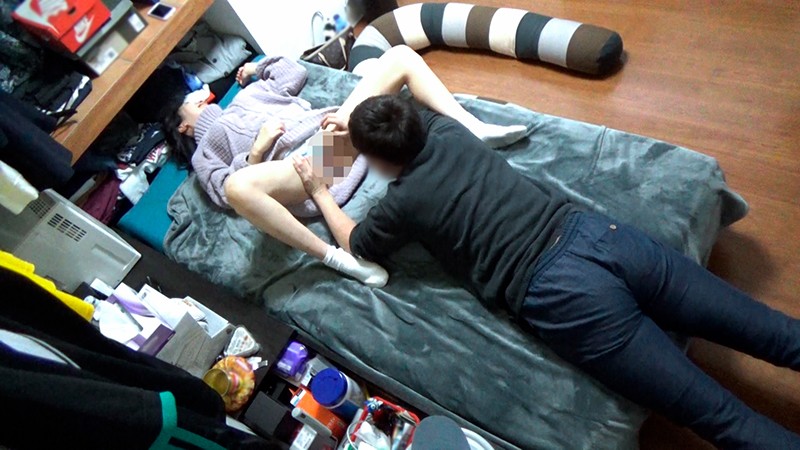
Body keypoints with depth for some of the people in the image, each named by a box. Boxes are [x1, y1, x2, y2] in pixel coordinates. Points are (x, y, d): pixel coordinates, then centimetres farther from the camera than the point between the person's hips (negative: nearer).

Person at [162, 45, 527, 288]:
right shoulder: (204, 153, 20)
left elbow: (295, 73, 39)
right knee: (239, 185, -39)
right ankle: (337, 259, -33)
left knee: (401, 56, -1)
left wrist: (259, 66, 36)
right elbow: (228, 190, 1)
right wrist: (256, 151, -8)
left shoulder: (248, 93, 37)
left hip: (339, 128, 7)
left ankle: (475, 130, -17)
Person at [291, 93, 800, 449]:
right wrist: (353, 119, 42)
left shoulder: (402, 203, -1)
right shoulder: (447, 127, 13)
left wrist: (319, 190, 32)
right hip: (597, 232, 7)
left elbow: (354, 245, 23)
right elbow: (408, 114, 41)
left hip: (563, 294, -6)